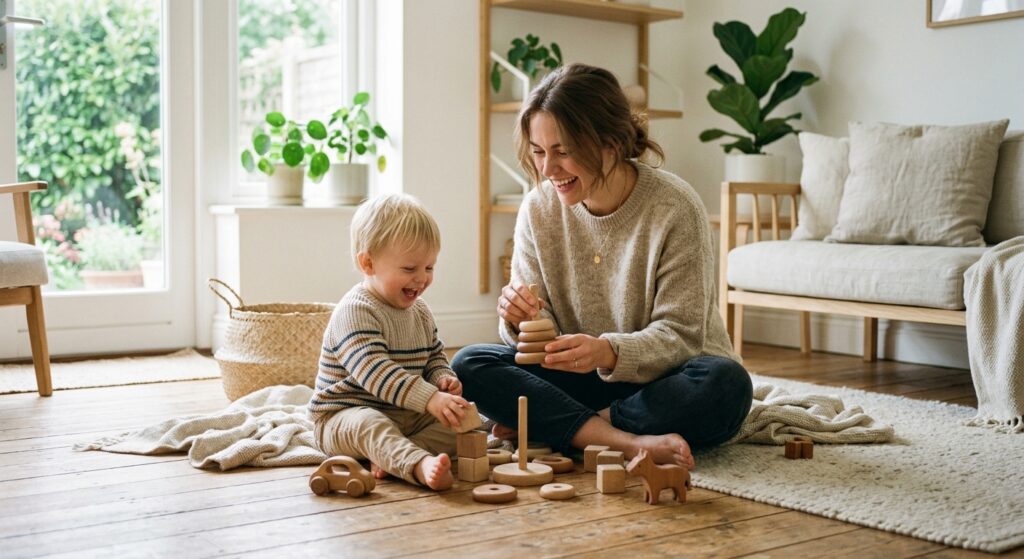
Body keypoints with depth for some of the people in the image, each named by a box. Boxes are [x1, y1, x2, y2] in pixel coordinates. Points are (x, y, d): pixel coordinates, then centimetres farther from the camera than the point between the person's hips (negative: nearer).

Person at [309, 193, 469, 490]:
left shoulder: (419, 311, 9)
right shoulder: (355, 312, -19)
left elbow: (435, 357, 22)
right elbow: (374, 371, -31)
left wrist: (444, 379, -4)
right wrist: (430, 399, -41)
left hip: (405, 415, 8)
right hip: (344, 416, -8)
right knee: (370, 426, -39)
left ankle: (394, 458, -31)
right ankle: (421, 464, -65)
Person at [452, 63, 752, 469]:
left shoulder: (675, 208, -17)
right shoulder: (539, 209, -4)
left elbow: (680, 336, -18)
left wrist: (609, 352, -37)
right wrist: (521, 323, -26)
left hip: (665, 381, -3)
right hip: (586, 381, 3)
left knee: (724, 384, -35)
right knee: (469, 364, -18)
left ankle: (542, 426, -20)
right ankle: (628, 442, -31)